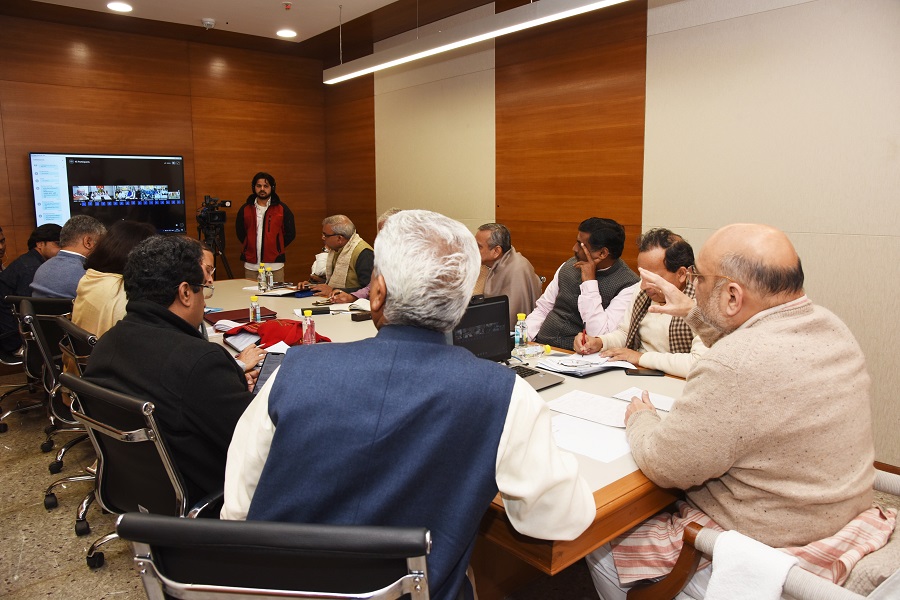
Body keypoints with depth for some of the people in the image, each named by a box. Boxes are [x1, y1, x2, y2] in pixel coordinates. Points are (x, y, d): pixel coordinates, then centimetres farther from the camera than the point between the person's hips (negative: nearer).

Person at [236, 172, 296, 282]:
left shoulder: (282, 209, 2)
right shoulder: (245, 209, 8)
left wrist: (276, 248, 3)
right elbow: (240, 233, 19)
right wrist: (250, 246, 10)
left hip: (275, 265, -2)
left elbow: (291, 233, 6)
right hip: (251, 265, 2)